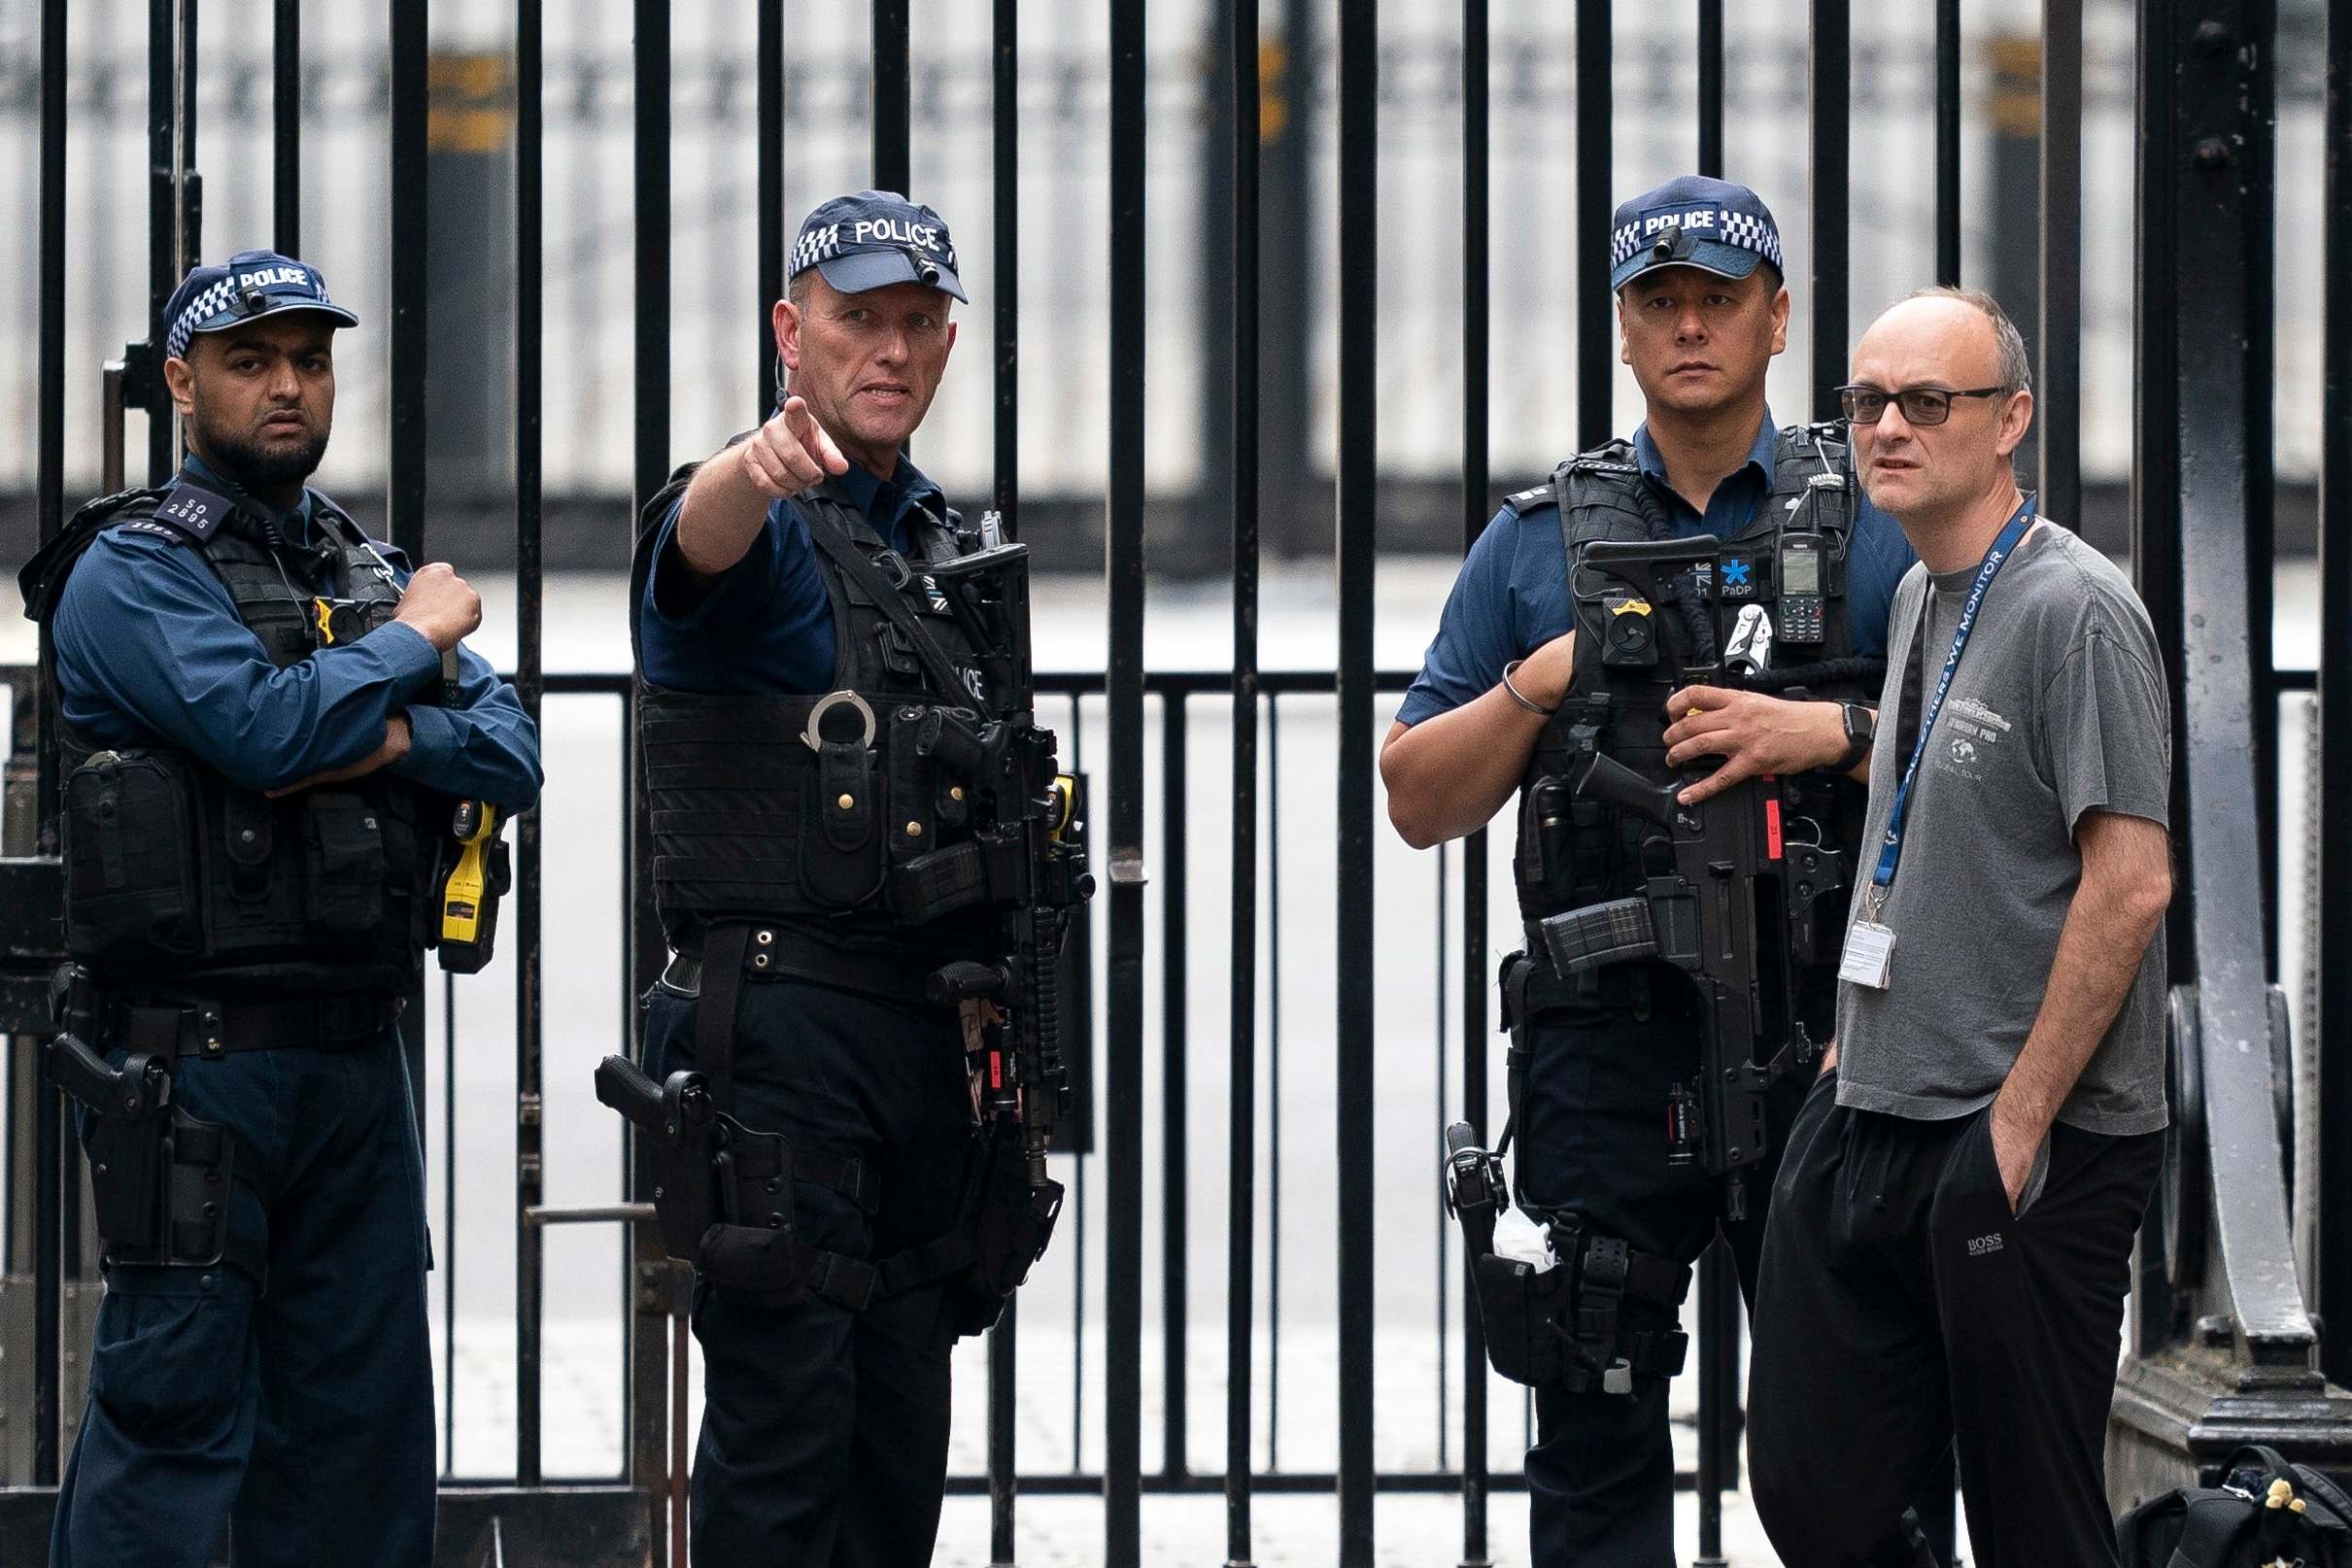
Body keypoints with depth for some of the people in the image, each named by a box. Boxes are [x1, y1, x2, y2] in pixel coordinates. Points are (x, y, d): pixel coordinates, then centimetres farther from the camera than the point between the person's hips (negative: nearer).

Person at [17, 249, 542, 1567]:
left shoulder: (367, 569, 18)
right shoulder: (136, 568, -5)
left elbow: (512, 754, 9)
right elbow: (266, 728, -21)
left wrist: (395, 740, -11)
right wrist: (417, 636, -6)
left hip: (358, 1054, 7)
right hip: (199, 1051, -7)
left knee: (362, 1413, 9)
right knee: (176, 1408, -7)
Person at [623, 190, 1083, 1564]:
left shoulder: (954, 551, 18)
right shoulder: (762, 530, -5)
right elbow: (703, 536, -32)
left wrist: (982, 1003, 18)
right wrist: (759, 463, -56)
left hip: (932, 1036, 7)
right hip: (782, 1025, -7)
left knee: (904, 1435, 10)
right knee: (783, 1415, -10)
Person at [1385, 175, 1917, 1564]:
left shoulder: (1877, 524, 7)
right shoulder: (1539, 542, 12)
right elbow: (1418, 799, 12)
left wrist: (1833, 732, -13)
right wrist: (1541, 681, -4)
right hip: (1606, 1043, 2)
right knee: (1597, 1431, 3)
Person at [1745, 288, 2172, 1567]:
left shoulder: (2074, 610, -12)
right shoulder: (1918, 597, 15)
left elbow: (2132, 883, -18)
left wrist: (2019, 1118, -18)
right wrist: (1857, 1032, 16)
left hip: (2033, 1143, -9)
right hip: (1870, 1124, 9)